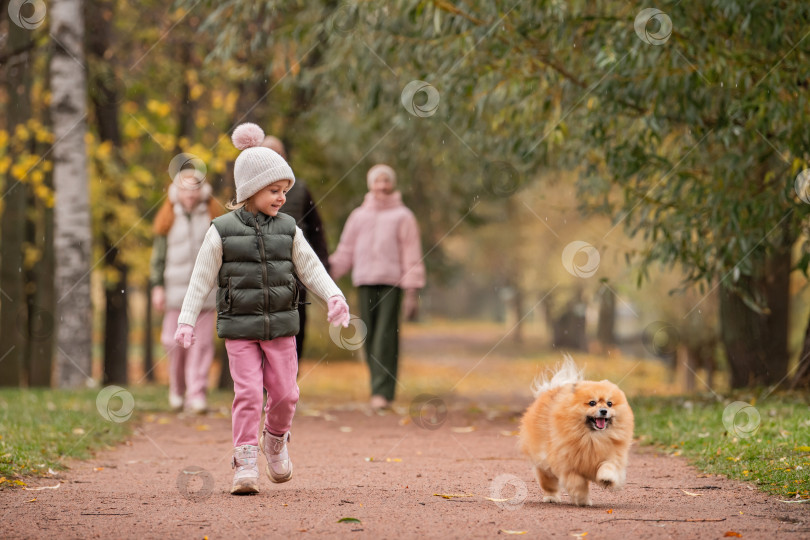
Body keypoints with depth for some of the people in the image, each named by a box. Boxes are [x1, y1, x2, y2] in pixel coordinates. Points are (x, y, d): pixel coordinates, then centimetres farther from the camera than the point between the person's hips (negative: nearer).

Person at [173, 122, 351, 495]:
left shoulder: (288, 230, 3)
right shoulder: (222, 231, -5)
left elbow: (310, 268, 7)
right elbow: (202, 278, -1)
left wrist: (333, 297, -9)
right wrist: (186, 321, -5)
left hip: (281, 326, 3)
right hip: (239, 328, -3)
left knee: (285, 392, 4)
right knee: (248, 393, -9)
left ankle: (275, 439, 33)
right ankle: (245, 463, -3)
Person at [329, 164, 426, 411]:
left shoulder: (402, 217, 7)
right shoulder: (358, 216, 17)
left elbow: (412, 256, 4)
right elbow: (346, 251, 17)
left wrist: (412, 292, -3)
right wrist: (328, 271, 1)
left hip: (392, 282, -3)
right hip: (365, 282, 3)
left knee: (386, 337, -13)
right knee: (369, 337, 1)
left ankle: (383, 392, -18)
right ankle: (378, 387, 10)